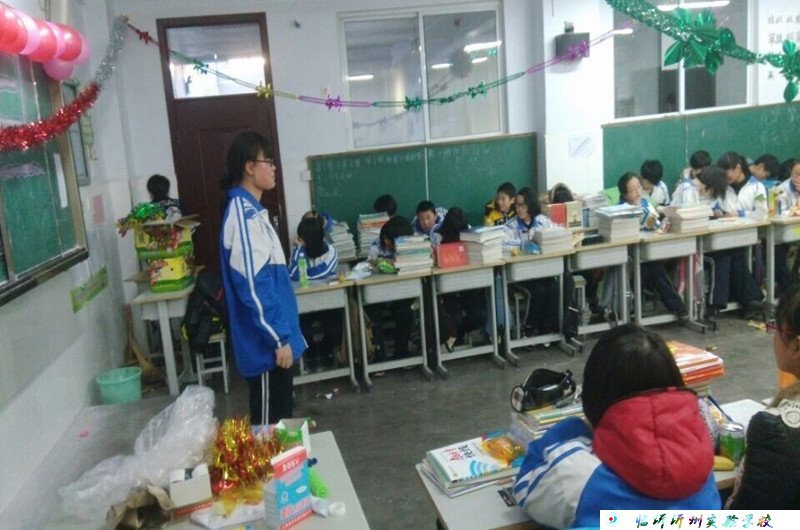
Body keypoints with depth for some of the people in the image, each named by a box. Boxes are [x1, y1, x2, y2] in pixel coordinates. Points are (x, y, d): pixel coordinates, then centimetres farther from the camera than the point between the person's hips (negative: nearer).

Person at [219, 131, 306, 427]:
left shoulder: (251, 210, 11)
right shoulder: (243, 215, -20)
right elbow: (253, 287, -24)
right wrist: (279, 338, -20)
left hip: (272, 336, 10)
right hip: (266, 341, -10)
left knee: (279, 417, 21)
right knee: (269, 422, 4)